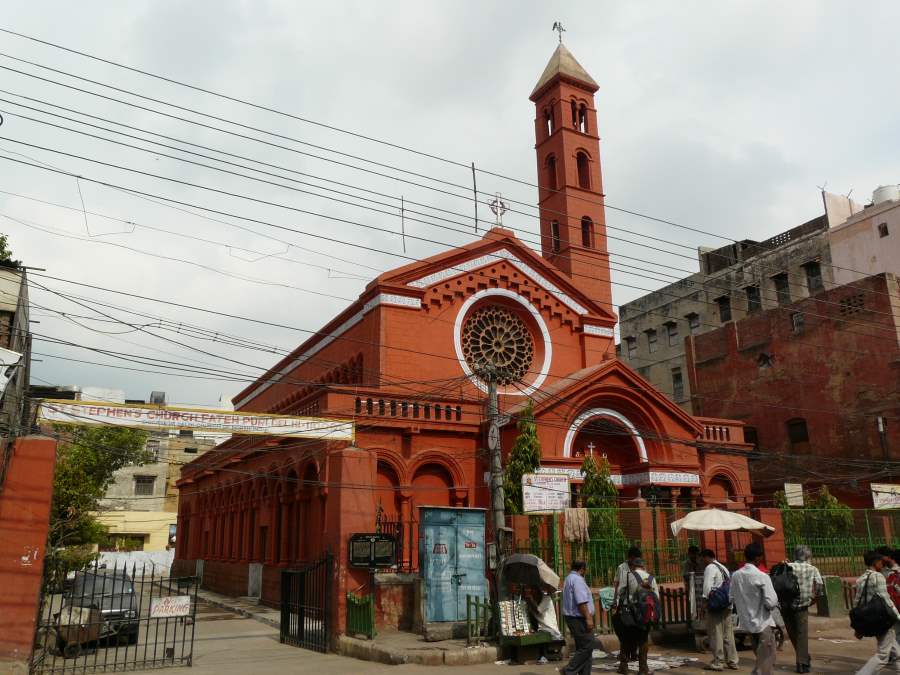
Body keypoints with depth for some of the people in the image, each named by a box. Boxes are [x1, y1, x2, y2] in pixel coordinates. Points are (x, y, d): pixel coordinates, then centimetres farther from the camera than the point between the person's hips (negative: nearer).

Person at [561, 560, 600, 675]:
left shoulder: (569, 578, 18)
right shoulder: (577, 580, -15)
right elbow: (581, 602, -23)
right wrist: (588, 618, -22)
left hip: (571, 617, 11)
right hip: (579, 619, -11)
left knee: (582, 647, 13)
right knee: (587, 646, -9)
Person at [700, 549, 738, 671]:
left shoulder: (710, 568, -9)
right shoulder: (723, 568, 18)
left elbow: (707, 585, -19)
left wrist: (705, 597, -10)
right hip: (727, 605, 8)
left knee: (716, 634, -1)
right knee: (728, 634, 13)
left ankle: (718, 662, 2)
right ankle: (732, 661, 18)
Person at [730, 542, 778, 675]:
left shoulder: (736, 575, -2)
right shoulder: (762, 577, -19)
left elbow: (731, 597, 5)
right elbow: (771, 602, -20)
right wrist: (775, 604, 1)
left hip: (747, 622, 6)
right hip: (762, 623, -6)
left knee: (760, 657, 24)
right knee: (766, 661, 6)